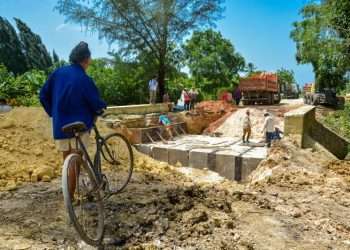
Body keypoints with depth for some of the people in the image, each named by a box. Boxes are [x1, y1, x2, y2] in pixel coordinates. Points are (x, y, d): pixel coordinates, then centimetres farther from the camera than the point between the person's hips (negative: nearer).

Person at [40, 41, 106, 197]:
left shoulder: (58, 72, 3)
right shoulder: (84, 79, -13)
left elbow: (43, 95, 8)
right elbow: (96, 103, -8)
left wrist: (53, 113, 17)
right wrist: (102, 107, 14)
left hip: (60, 126, 6)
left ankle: (68, 193, 28)